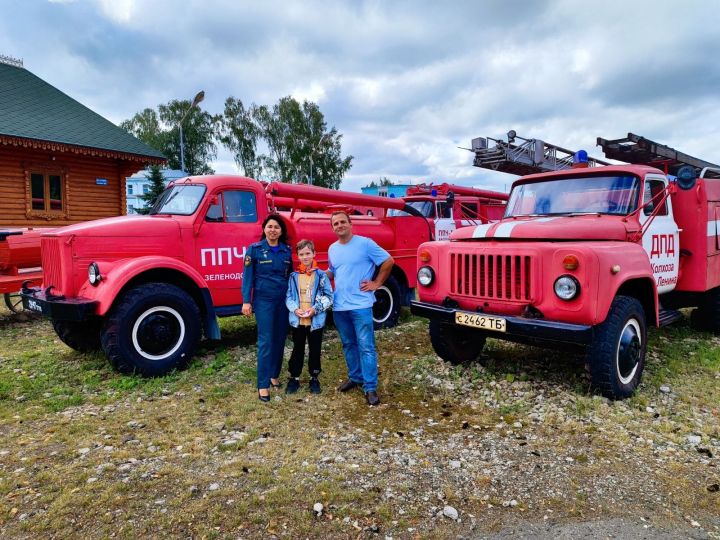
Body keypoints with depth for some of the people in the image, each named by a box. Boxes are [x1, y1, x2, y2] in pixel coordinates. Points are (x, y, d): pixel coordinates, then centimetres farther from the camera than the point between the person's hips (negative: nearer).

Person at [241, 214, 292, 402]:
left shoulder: (287, 251, 7)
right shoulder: (255, 249, -3)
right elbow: (248, 276, -4)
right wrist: (246, 301, -10)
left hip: (284, 300, 4)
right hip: (264, 300, -4)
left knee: (280, 339, 9)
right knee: (266, 341, -6)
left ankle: (274, 375, 25)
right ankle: (263, 385, 0)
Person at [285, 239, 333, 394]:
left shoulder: (321, 275, -4)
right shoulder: (294, 276, 1)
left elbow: (328, 296, -4)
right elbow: (288, 296, 3)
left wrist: (316, 309, -16)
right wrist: (295, 309, -14)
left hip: (316, 320, -1)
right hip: (297, 320, 1)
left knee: (315, 350, 11)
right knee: (297, 349, 13)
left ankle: (314, 378, 27)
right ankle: (294, 377, 26)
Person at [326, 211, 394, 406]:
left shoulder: (365, 243, -9)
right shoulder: (332, 249, 11)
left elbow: (388, 261, -4)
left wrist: (376, 283, -5)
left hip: (361, 305, -6)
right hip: (339, 306, 6)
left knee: (366, 347, -4)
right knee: (348, 345, 17)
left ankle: (370, 387, 2)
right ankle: (355, 377, 33)